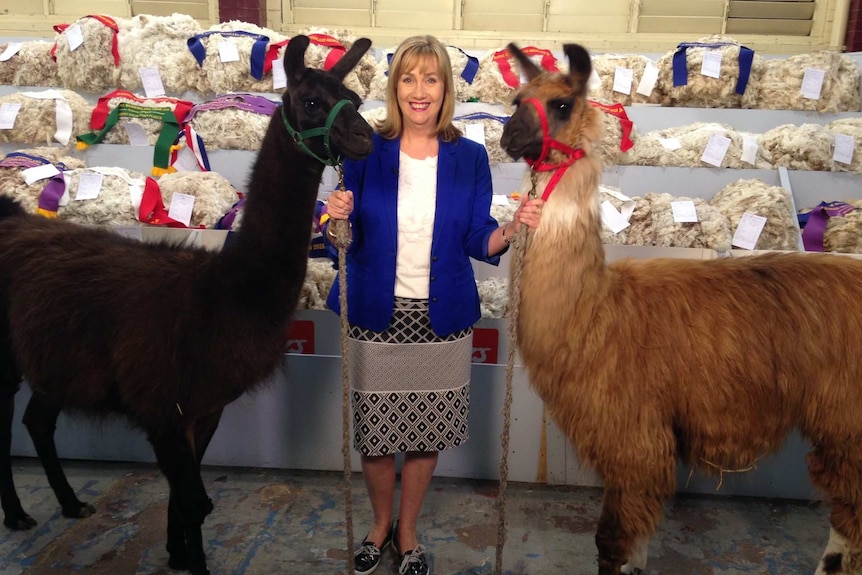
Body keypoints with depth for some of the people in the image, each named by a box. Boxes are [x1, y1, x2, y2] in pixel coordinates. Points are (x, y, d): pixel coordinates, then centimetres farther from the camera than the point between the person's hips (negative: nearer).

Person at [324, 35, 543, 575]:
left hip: (442, 319, 1)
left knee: (426, 433, 14)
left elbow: (478, 242, 0)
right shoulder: (366, 151, -5)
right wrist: (337, 220, -23)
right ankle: (381, 522, 42)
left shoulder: (470, 157, -2)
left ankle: (407, 529, 39)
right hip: (376, 316, 0)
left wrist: (514, 228, -19)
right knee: (375, 431, 13)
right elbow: (347, 240, -2)